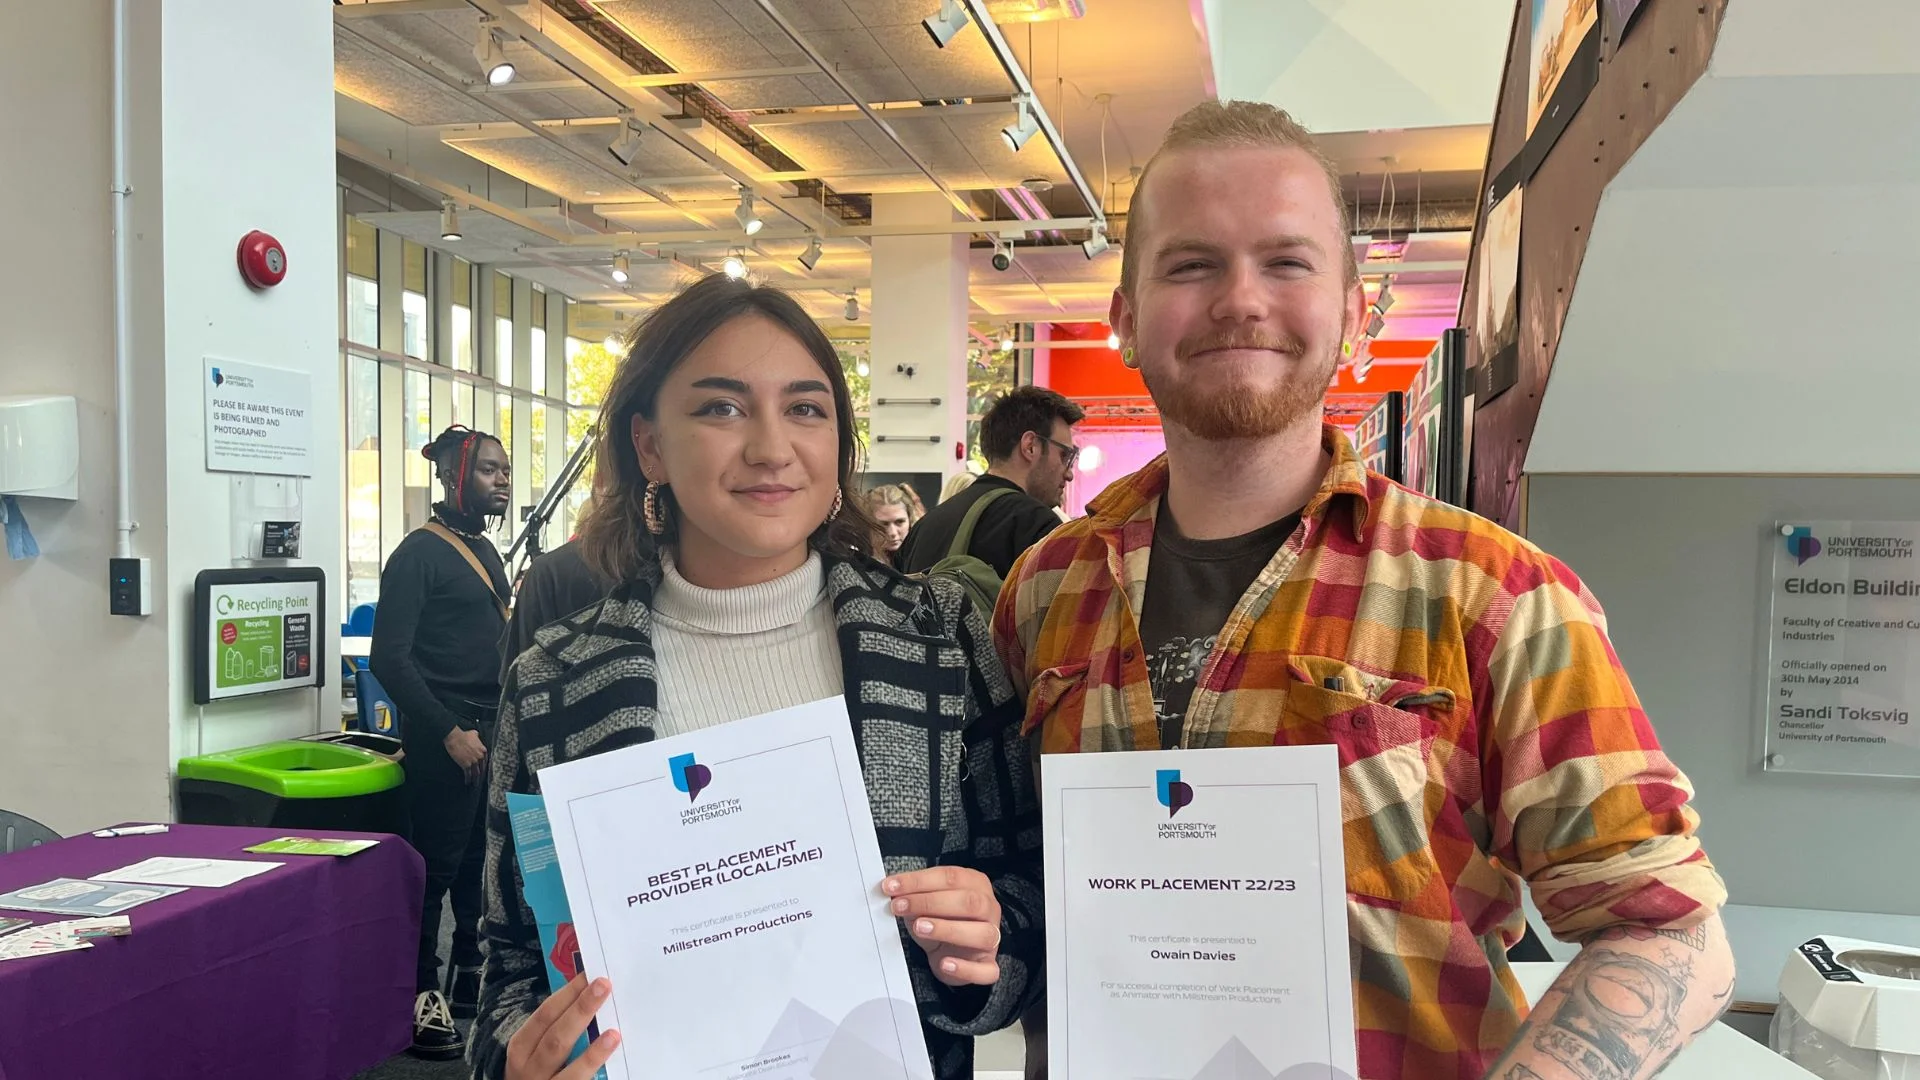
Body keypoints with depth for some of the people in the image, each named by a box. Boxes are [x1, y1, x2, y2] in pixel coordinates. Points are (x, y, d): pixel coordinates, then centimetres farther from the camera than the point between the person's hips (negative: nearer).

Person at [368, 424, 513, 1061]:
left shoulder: (486, 550, 15)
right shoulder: (420, 553, -10)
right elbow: (389, 657, -17)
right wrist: (450, 731, -19)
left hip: (490, 729, 8)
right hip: (444, 737, -8)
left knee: (481, 858, 14)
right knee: (438, 864, -2)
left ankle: (470, 977, 27)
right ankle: (420, 996, 9)